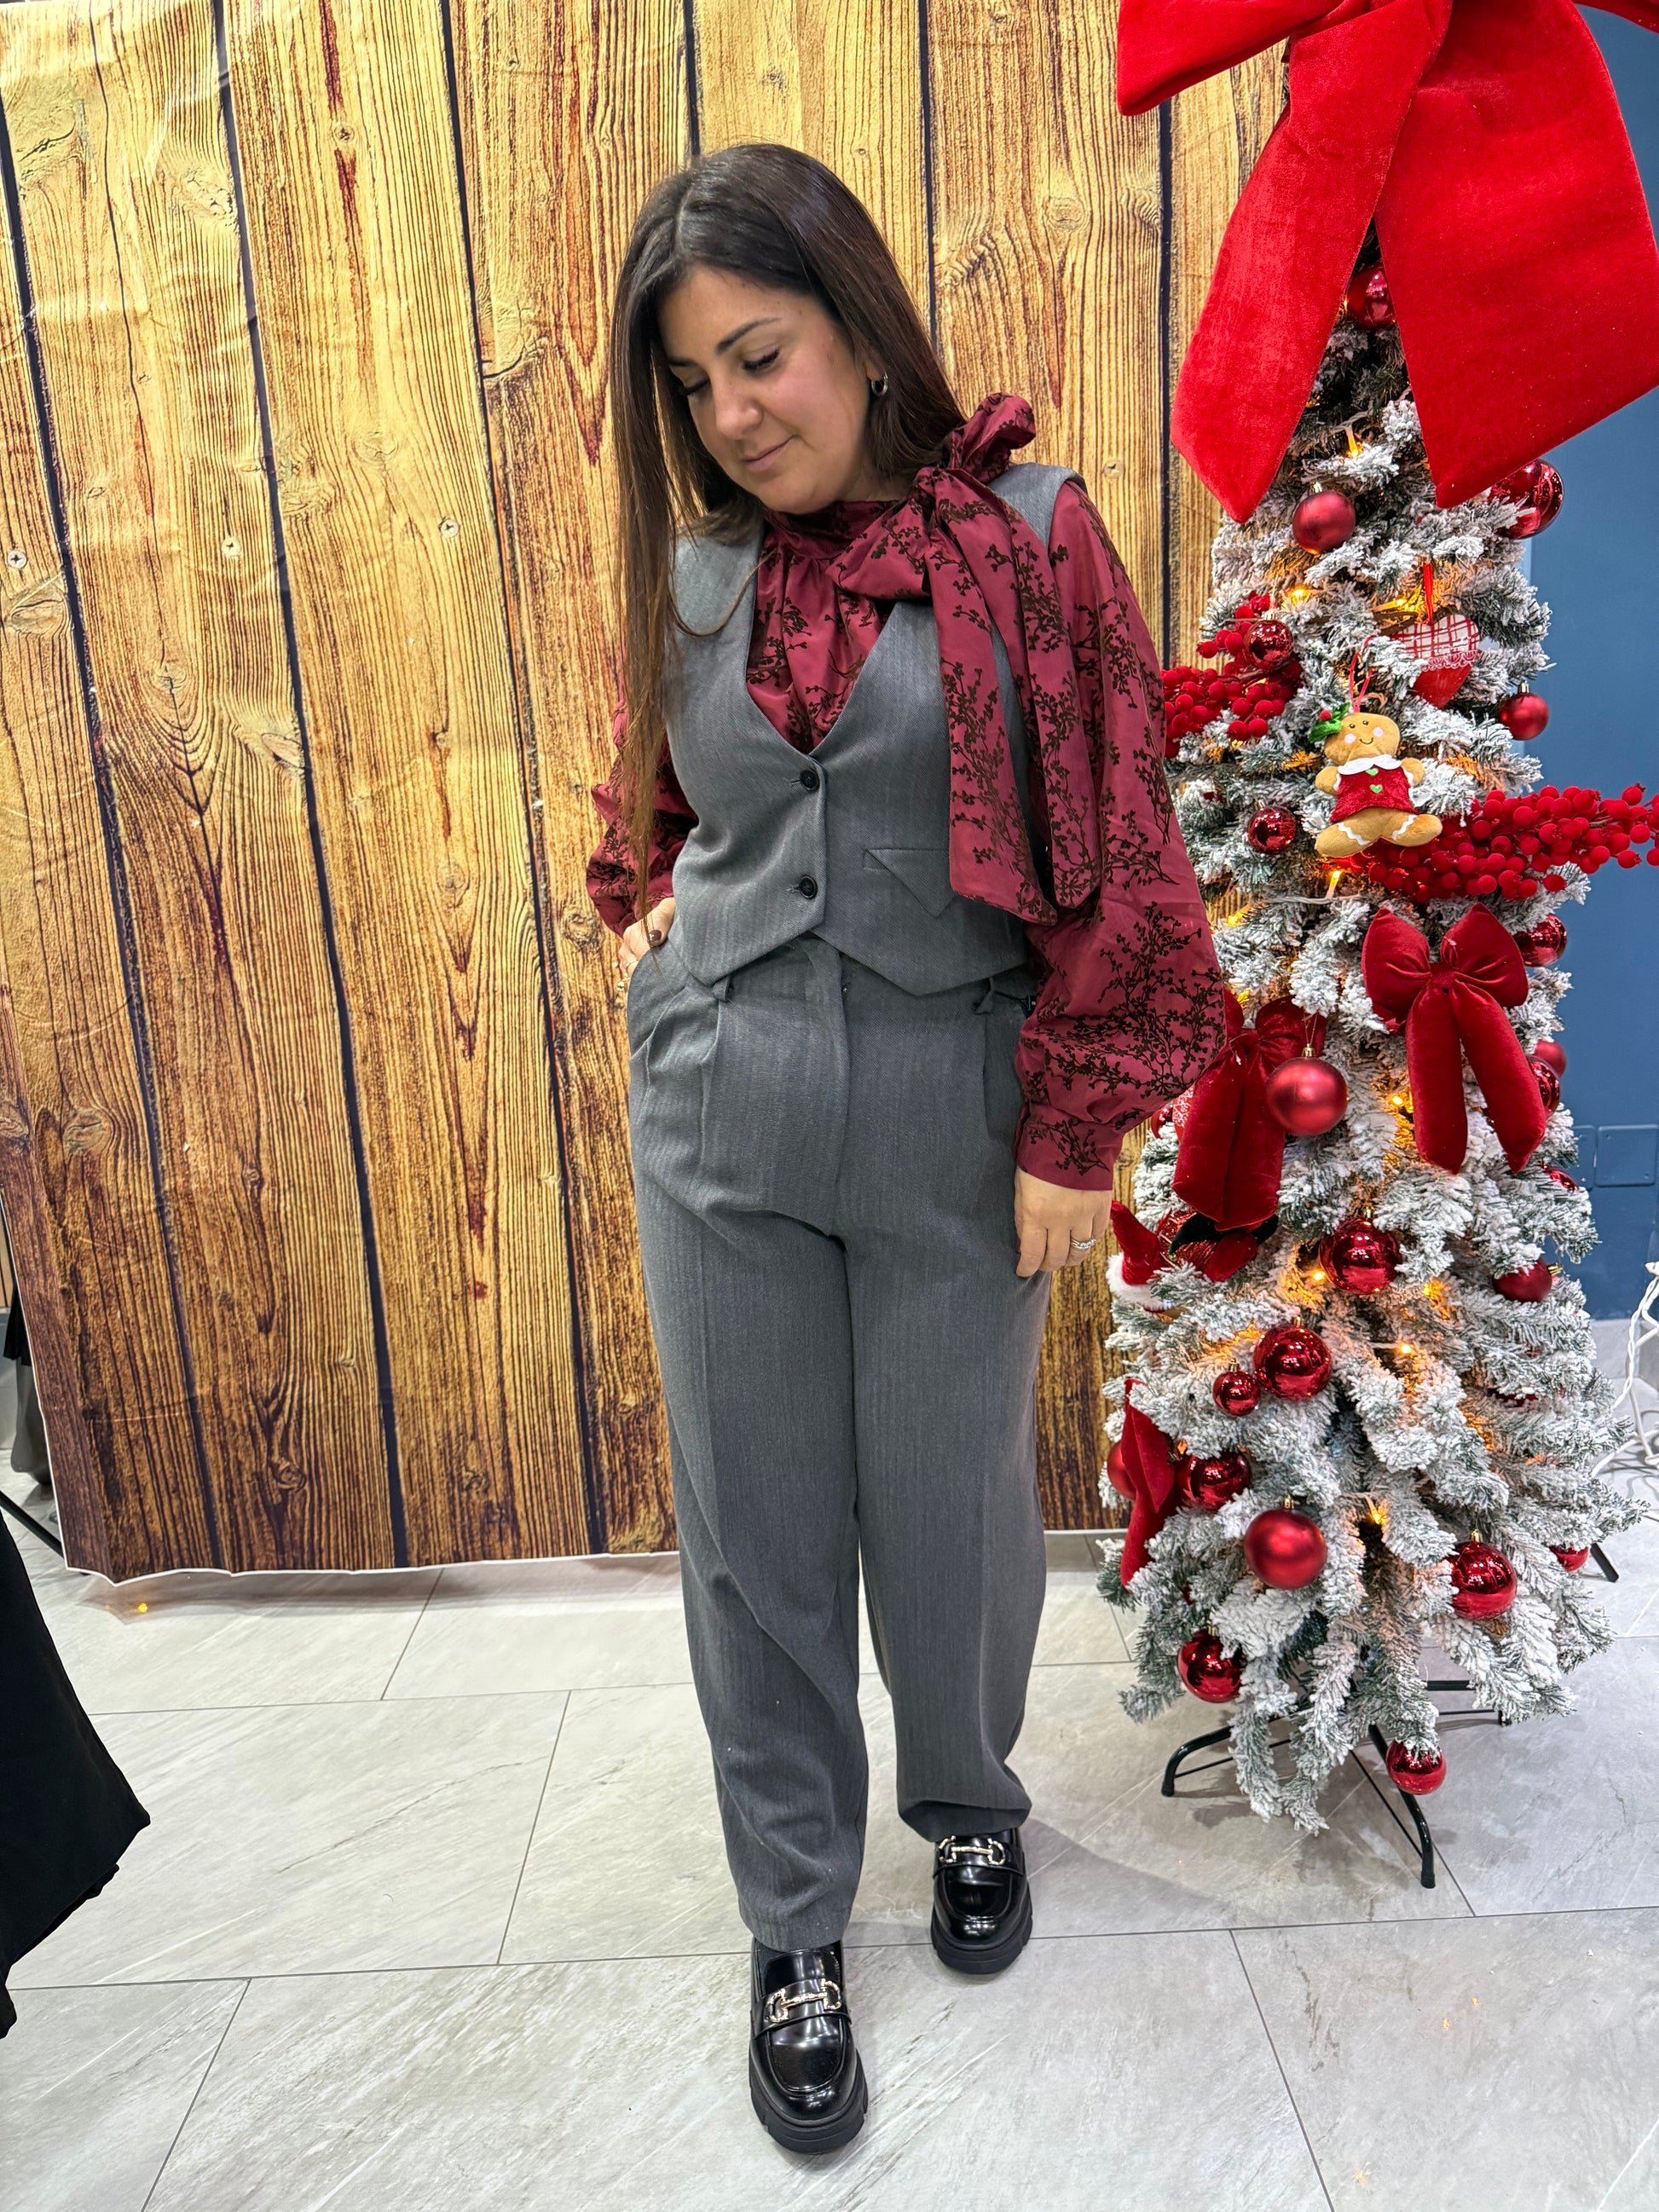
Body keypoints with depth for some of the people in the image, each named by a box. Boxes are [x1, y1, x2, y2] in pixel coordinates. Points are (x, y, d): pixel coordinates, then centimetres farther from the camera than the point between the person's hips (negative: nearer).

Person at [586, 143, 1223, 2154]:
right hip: (722, 1104, 3)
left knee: (951, 1507, 12)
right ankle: (795, 1920, 32)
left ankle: (971, 1805, 44)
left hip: (954, 1108, -3)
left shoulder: (1026, 535, -3)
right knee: (756, 1528, 10)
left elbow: (1115, 849, -6)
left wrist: (1077, 1128, -8)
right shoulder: (692, 568, 8)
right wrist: (643, 920, 8)